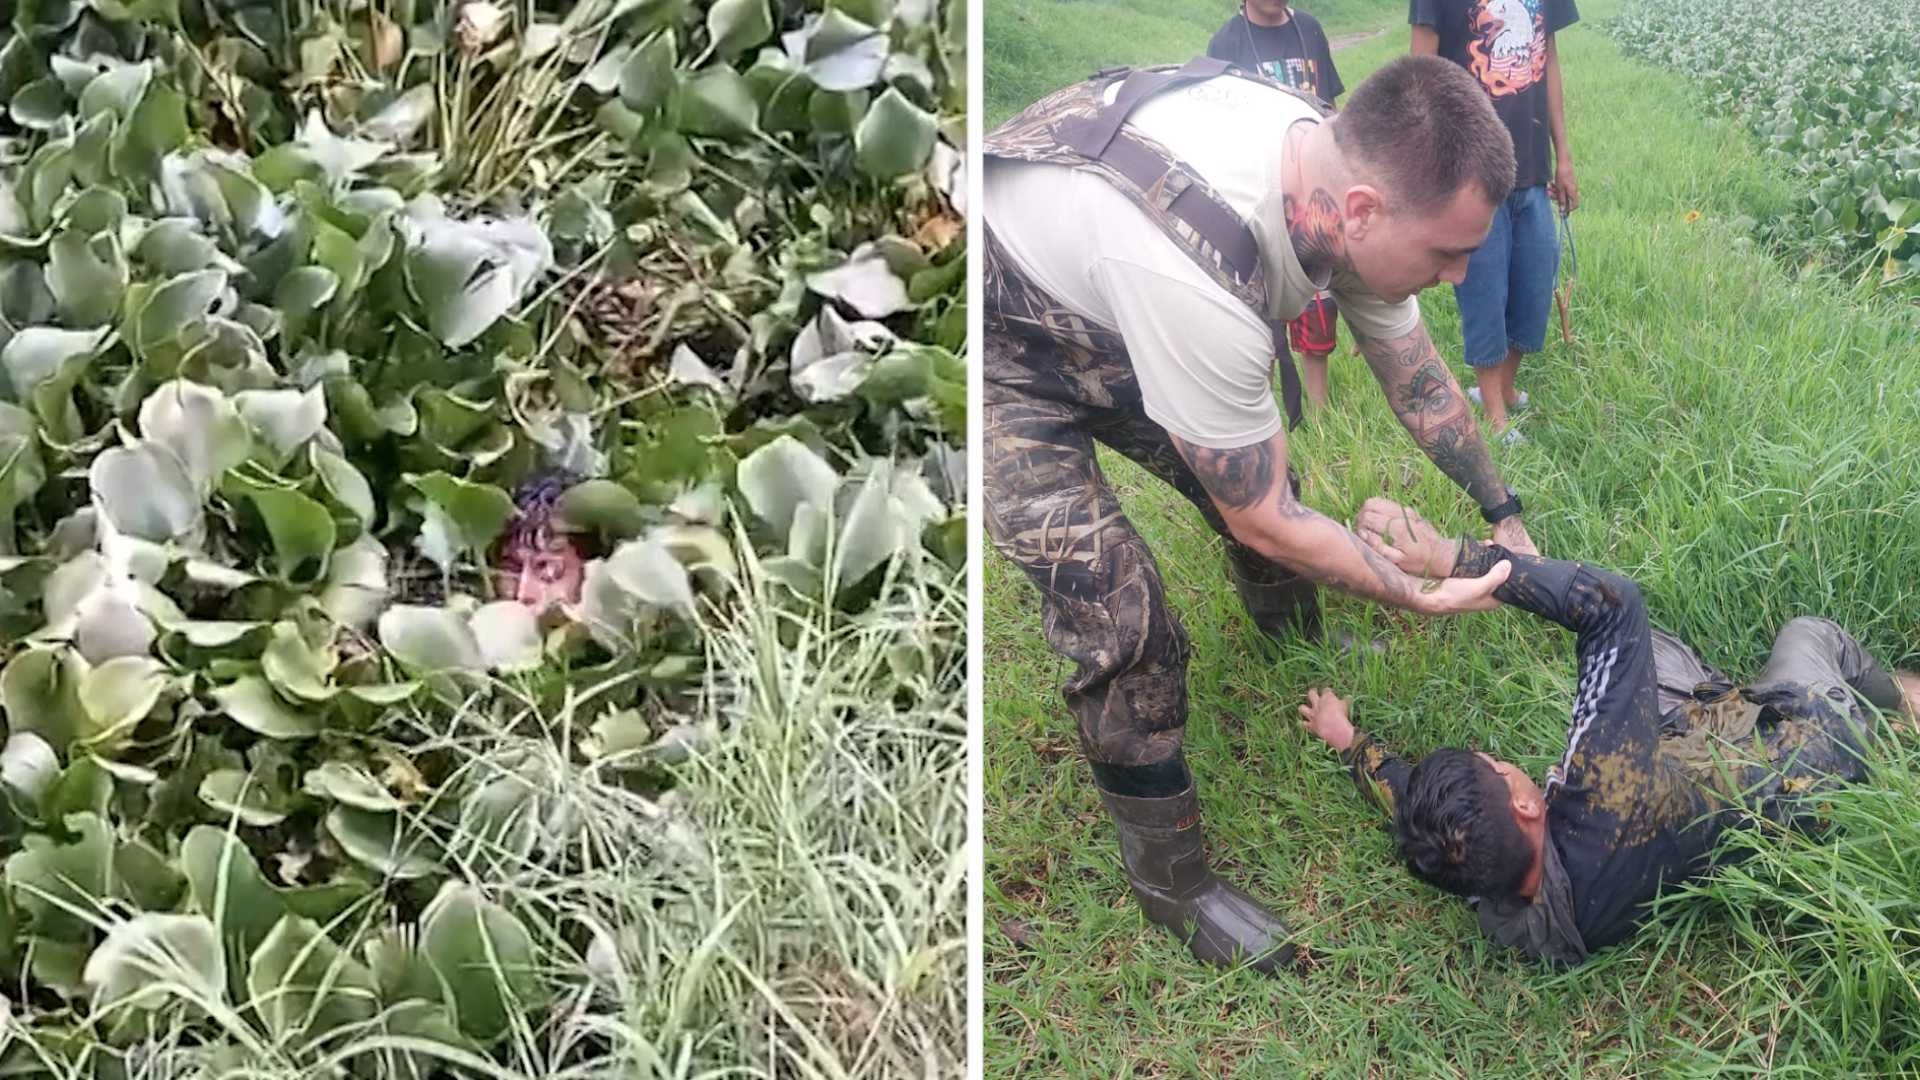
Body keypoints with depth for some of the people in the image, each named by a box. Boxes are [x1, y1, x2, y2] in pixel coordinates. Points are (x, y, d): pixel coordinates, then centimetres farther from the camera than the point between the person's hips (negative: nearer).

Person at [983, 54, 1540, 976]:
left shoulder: (1343, 170, -17)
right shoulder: (1199, 277, -43)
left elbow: (1418, 380, 4)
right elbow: (1262, 524, -26)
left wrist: (1503, 512, 13)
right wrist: (1425, 598, -13)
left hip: (1104, 318, 8)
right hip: (1007, 349, -8)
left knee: (1266, 493, 13)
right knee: (1127, 630, -13)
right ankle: (1174, 889, 10)